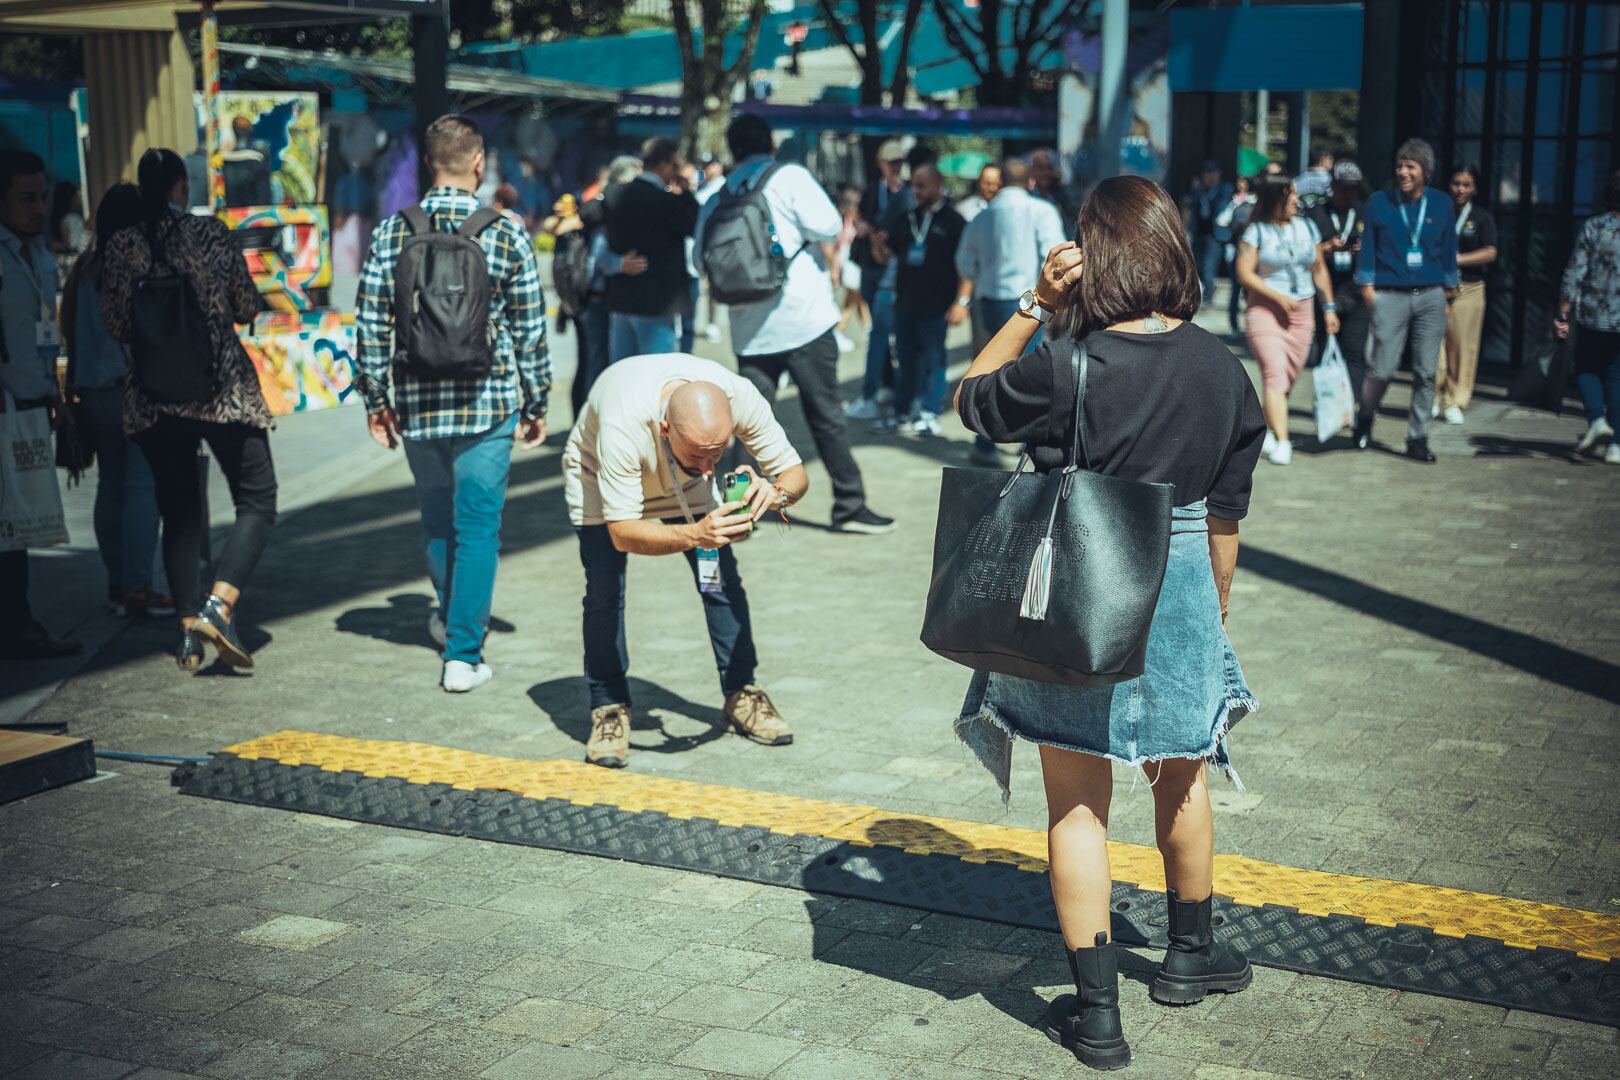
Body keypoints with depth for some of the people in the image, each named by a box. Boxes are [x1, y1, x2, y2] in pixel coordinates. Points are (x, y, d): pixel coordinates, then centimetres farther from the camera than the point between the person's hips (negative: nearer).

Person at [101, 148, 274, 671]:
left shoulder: (121, 246, 1)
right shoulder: (211, 232, -5)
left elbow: (117, 325, 3)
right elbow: (248, 308, -2)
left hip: (154, 395, 3)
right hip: (223, 388, -3)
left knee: (178, 514, 12)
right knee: (257, 502, 5)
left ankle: (189, 630, 10)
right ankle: (219, 604, -14)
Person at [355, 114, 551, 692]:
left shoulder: (392, 231, -1)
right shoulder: (506, 234, -6)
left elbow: (371, 325, 1)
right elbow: (530, 329, -2)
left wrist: (376, 400, 11)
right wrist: (536, 404, 7)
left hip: (416, 405, 3)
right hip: (488, 404, -3)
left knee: (437, 519, 22)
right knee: (478, 526, 4)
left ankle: (452, 617, 42)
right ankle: (462, 653, 3)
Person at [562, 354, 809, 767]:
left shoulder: (740, 397, -36)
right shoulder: (623, 425, -45)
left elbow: (796, 474, -23)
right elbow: (622, 532, -40)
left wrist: (775, 493, -47)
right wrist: (695, 535, -57)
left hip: (684, 486, 3)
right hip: (600, 480, -3)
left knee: (722, 576, -6)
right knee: (604, 590, -13)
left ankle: (742, 694, 8)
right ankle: (609, 707, 2)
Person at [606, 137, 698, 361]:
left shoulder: (616, 195, 7)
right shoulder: (664, 200, -16)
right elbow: (698, 227, -8)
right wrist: (684, 192, -2)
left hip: (620, 300, 7)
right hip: (657, 302, -7)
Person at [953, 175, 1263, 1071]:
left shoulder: (1066, 366, -17)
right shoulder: (1222, 369, -5)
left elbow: (971, 400, 2)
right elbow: (1225, 516, 3)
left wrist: (1034, 306, -3)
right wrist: (1213, 611, 16)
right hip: (1180, 594, 4)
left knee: (1077, 803, 7)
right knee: (1180, 778, 24)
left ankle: (1096, 1012, 11)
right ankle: (1190, 952, 43)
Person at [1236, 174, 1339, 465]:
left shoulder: (1306, 227, 10)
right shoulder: (1256, 231, -4)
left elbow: (1319, 269, 16)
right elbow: (1244, 274, -9)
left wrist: (1329, 307, 13)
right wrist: (1279, 297, -14)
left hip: (1302, 311, 5)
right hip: (1265, 310, -5)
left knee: (1289, 378, 6)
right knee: (1275, 374, -15)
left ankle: (1268, 429, 25)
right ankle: (1282, 442, -18)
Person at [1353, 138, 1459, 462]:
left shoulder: (1441, 204, 8)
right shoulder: (1379, 201, 2)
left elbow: (1449, 248, 14)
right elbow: (1368, 244, 5)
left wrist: (1449, 286, 14)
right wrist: (1367, 285, 0)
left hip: (1430, 297, 2)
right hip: (1390, 297, -2)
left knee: (1426, 373, 0)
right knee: (1383, 369, -6)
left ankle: (1417, 439, 8)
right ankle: (1364, 420, 22)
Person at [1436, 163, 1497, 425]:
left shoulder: (1482, 217, 7)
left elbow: (1490, 253, -2)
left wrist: (1456, 259, -11)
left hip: (1468, 290, 0)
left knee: (1463, 347, 0)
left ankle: (1455, 403, 9)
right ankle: (1433, 397, 4)